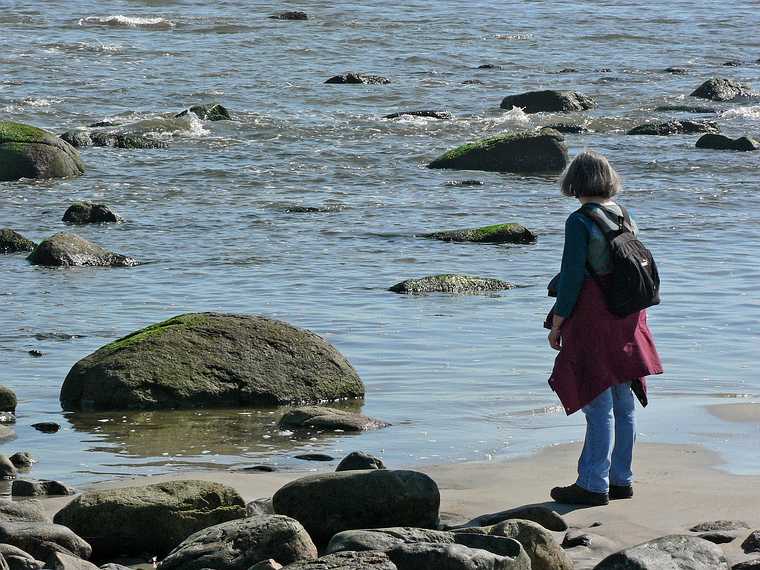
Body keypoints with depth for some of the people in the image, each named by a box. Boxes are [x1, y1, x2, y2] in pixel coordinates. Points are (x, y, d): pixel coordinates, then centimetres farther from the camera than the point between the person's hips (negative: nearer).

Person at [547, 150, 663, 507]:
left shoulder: (580, 221, -14)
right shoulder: (625, 219, 8)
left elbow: (572, 278, -16)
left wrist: (556, 325, -8)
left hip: (593, 323, -8)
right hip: (626, 324, 8)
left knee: (599, 406, -6)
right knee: (623, 403, 12)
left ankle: (593, 485, -4)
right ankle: (620, 479, 20)